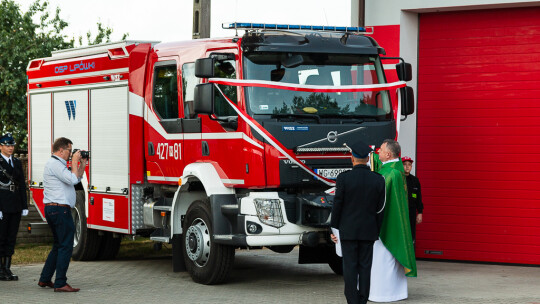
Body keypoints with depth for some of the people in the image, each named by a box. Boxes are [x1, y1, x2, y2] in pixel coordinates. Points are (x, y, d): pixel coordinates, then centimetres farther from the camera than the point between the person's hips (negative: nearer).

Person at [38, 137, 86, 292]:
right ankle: (60, 283, -8)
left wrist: (82, 164, 16)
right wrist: (74, 161, -10)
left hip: (52, 209, 11)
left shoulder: (57, 164, 21)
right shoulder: (55, 164, -12)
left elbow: (77, 178, 26)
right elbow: (73, 180, -21)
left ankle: (44, 279, 20)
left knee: (58, 246, 17)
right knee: (65, 247, -8)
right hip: (60, 209, -11)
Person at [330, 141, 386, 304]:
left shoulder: (343, 178, -10)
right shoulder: (378, 180, -2)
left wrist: (334, 228, 3)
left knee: (350, 267, 1)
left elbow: (337, 205, -6)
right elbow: (380, 209, 3)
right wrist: (376, 232, 12)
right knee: (365, 267, 7)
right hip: (368, 231, 2)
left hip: (348, 230, -2)